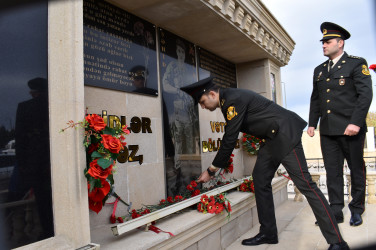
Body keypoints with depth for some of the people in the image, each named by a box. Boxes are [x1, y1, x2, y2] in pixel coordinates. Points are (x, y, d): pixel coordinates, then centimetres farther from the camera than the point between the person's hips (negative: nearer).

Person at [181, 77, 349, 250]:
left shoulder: (234, 100, -21)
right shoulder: (227, 100, 10)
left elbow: (229, 140, -20)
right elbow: (229, 137, 17)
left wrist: (211, 171, -12)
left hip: (285, 134, -10)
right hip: (272, 138, 10)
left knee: (304, 183, -11)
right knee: (260, 179, 8)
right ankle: (268, 233, 18)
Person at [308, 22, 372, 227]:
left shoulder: (357, 64, -1)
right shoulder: (319, 70, 16)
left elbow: (365, 94, -10)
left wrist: (356, 122, -19)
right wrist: (312, 123, 11)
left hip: (350, 128, -5)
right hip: (327, 130, 5)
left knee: (356, 170, 7)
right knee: (332, 172, 6)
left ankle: (356, 210, 22)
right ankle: (336, 211, 13)